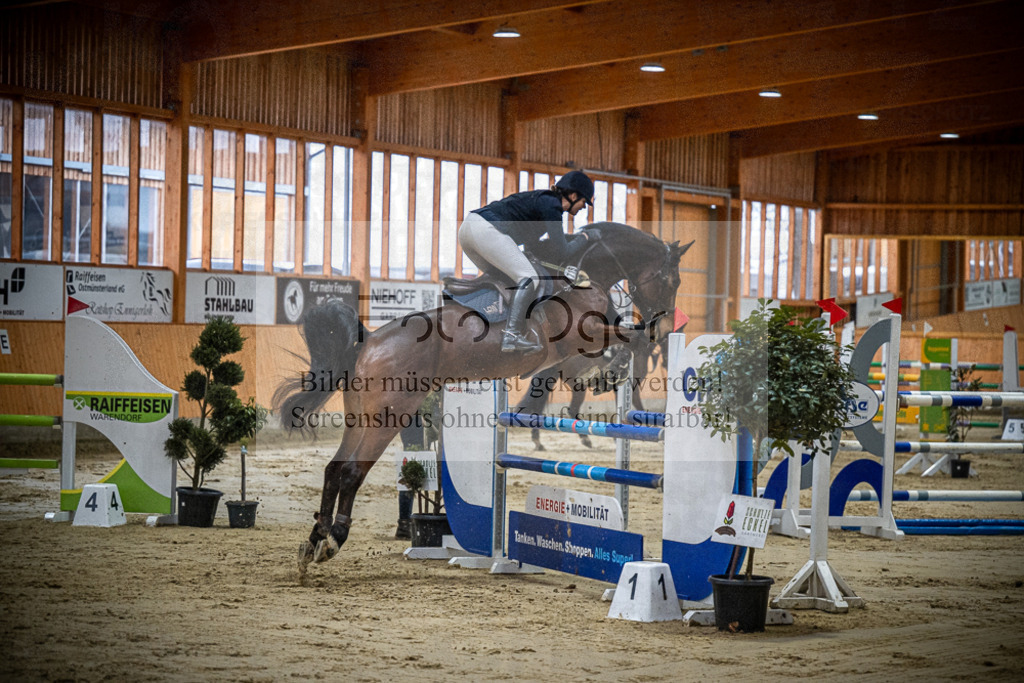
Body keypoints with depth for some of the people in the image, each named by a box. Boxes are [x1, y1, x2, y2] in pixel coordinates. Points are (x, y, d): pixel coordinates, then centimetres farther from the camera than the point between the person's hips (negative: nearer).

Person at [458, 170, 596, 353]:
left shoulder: (543, 199, 27)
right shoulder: (551, 206, -1)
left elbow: (530, 243, 36)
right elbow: (561, 253, -3)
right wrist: (583, 240, 13)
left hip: (466, 228, 10)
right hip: (486, 229, -10)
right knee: (529, 279, -12)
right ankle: (512, 336, -25)